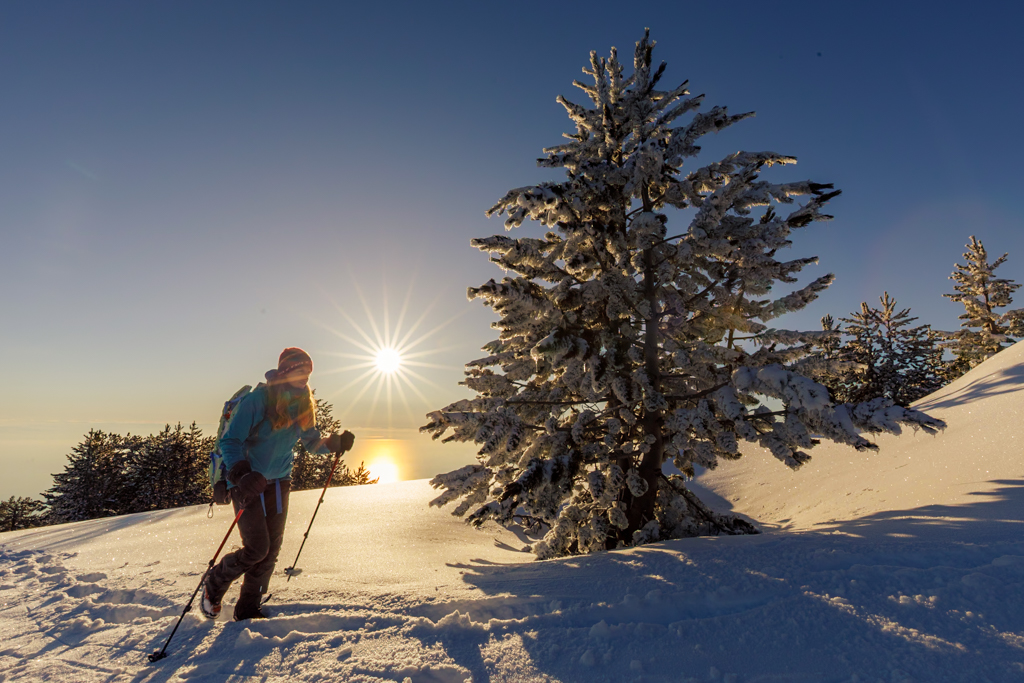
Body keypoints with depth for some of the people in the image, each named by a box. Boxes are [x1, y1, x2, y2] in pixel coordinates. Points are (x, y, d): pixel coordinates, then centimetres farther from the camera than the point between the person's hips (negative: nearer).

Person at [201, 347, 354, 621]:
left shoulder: (303, 405, 2)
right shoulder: (256, 400, -17)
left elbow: (312, 442, 9)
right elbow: (230, 441, -16)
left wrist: (335, 442, -11)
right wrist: (241, 474, -31)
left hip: (278, 482, 6)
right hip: (247, 482, -5)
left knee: (271, 549, 7)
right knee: (257, 548, -7)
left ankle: (248, 608, 26)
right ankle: (213, 586, 23)